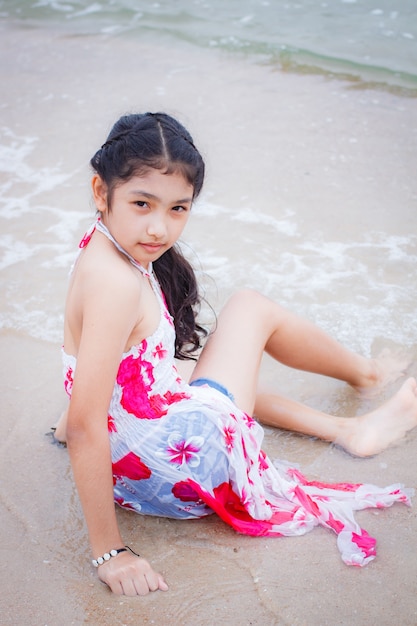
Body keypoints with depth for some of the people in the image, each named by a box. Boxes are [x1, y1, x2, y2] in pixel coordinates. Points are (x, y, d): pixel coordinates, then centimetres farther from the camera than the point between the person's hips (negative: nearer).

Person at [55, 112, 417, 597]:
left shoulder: (106, 244, -3)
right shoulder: (117, 284, -31)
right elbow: (83, 425, -32)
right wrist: (108, 552, -24)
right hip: (173, 465, -8)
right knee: (251, 309, 8)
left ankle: (347, 429, 45)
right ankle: (364, 371, 36)